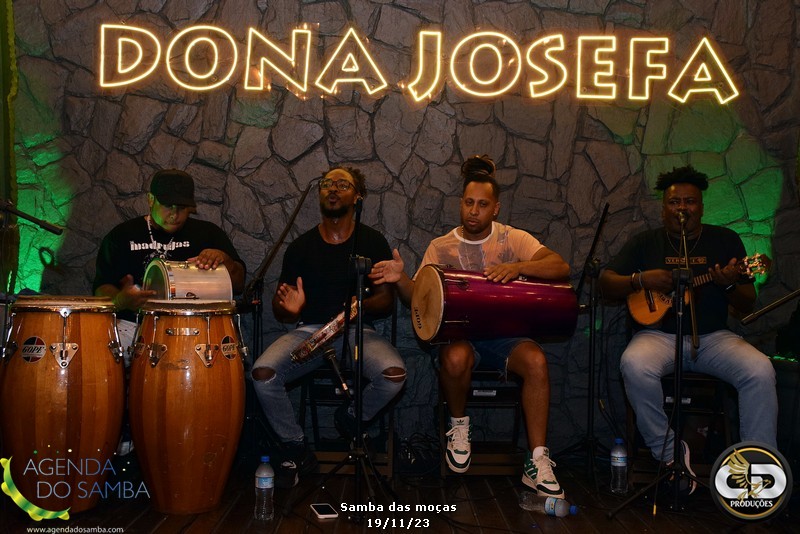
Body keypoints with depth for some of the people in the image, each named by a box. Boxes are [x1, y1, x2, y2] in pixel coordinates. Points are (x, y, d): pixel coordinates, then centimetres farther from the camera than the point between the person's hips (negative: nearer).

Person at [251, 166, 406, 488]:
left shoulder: (372, 242, 6)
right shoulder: (301, 247, 9)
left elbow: (387, 300, 5)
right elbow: (279, 310, 11)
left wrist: (361, 305, -18)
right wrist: (289, 309, -14)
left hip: (358, 330, -1)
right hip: (309, 329, 1)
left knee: (394, 374, -31)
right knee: (263, 373, -27)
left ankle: (350, 419, 5)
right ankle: (297, 451, -3)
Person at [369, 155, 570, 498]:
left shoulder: (513, 239, 4)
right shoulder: (441, 247, 8)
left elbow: (561, 268, -10)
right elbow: (418, 298, 2)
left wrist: (518, 267, -28)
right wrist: (400, 279, -21)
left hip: (504, 335, 0)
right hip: (460, 334, 0)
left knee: (535, 359, -32)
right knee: (455, 357, -36)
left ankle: (537, 463, -24)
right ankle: (458, 425, -4)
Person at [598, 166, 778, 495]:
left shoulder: (725, 240, 11)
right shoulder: (645, 243, 11)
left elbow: (747, 305, 8)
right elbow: (606, 284, 5)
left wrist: (730, 284, -15)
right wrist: (641, 279, -13)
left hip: (712, 336, 1)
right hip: (659, 334, 0)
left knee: (760, 371, -29)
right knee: (635, 366, -35)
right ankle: (670, 452, -16)